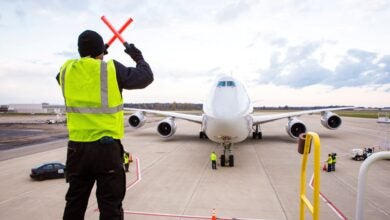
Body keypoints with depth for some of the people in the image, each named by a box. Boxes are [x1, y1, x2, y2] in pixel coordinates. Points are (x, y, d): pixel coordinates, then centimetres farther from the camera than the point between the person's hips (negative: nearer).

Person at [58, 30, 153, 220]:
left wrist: (91, 55, 32)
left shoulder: (66, 70, 2)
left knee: (75, 203, 19)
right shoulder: (112, 69, -10)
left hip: (77, 146, 5)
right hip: (106, 147, -4)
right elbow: (146, 77, 0)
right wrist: (138, 57, 16)